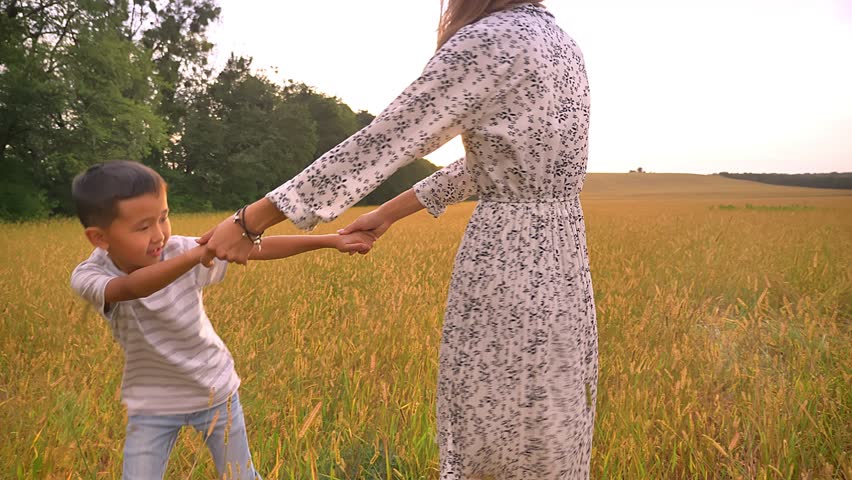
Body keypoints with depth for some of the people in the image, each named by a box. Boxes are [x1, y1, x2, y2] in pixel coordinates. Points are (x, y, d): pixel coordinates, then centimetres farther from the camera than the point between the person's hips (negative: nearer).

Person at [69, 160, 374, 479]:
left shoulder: (180, 250, -18)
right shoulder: (89, 276, -22)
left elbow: (258, 248, -19)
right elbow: (135, 288, -45)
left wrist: (330, 240, -24)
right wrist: (202, 251, -60)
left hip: (215, 389, 1)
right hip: (151, 405, -1)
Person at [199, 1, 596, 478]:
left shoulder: (484, 43, -14)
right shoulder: (561, 43, 13)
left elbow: (379, 145, -15)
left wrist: (250, 221, -8)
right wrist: (389, 212, 21)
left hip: (510, 263, -8)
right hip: (562, 261, 9)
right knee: (551, 438, 19)